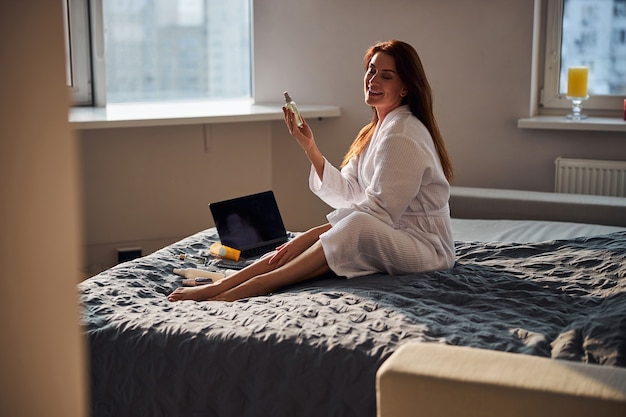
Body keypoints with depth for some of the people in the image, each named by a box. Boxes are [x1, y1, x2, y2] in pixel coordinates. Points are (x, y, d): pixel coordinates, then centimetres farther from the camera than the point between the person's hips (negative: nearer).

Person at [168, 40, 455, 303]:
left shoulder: (403, 135, -17)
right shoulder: (375, 131, 14)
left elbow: (377, 211, -22)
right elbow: (347, 193, 7)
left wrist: (311, 236, -23)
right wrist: (310, 148, -4)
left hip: (425, 245, -8)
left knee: (358, 226, -36)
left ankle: (259, 284, -41)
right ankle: (223, 284, -23)